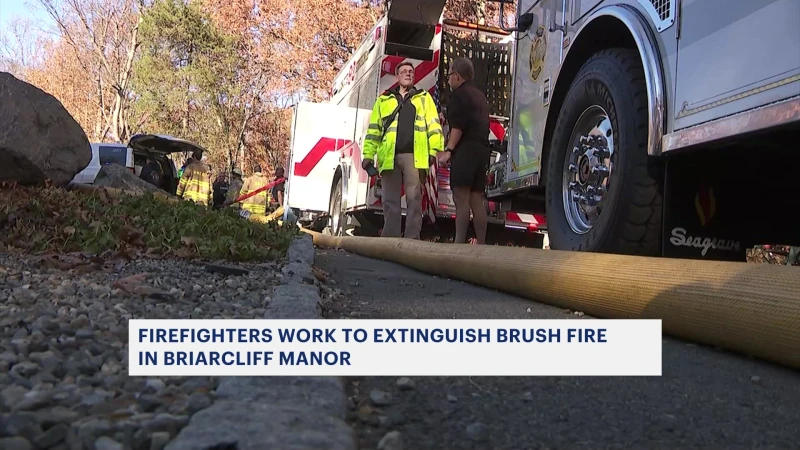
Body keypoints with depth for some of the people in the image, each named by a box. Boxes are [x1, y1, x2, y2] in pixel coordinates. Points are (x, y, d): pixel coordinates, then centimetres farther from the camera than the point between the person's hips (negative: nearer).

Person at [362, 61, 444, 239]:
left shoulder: (424, 98, 17)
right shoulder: (384, 100, 21)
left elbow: (433, 126, 6)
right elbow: (374, 129, 16)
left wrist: (434, 150, -7)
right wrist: (368, 154, 6)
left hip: (414, 155, -2)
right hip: (389, 156, 2)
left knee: (414, 199, -6)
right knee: (390, 201, 3)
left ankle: (412, 240, -4)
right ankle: (389, 240, 8)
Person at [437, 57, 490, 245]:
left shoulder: (460, 94, -2)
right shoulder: (480, 95, 25)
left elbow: (458, 126, -14)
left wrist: (449, 150, -16)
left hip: (465, 151, -9)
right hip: (482, 150, 9)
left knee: (461, 197, -13)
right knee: (476, 199, 6)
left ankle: (460, 243, -18)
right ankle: (481, 244, 4)